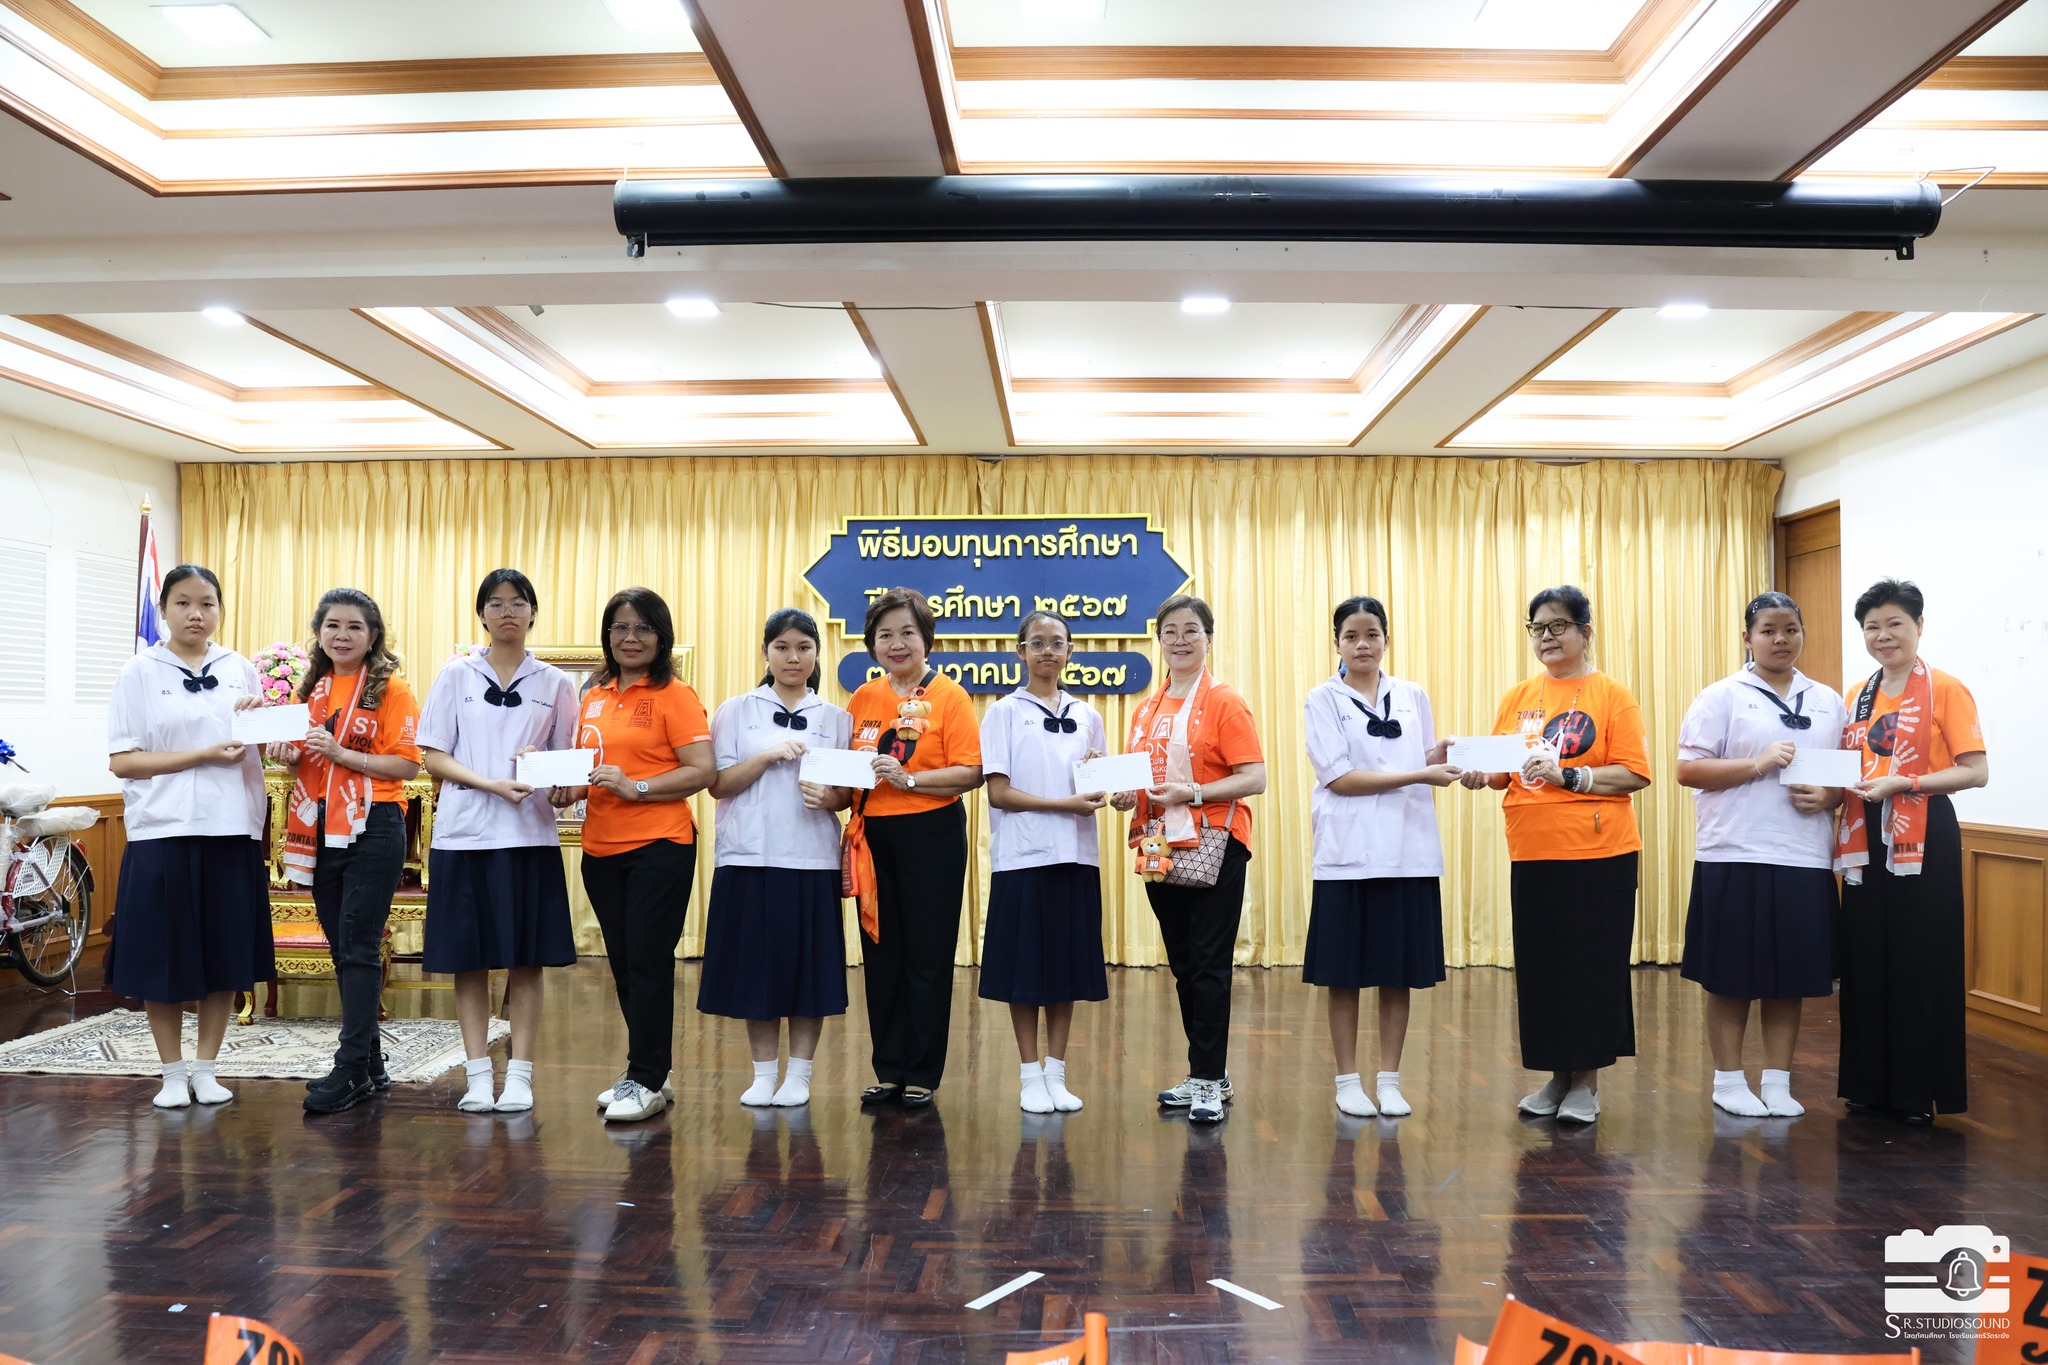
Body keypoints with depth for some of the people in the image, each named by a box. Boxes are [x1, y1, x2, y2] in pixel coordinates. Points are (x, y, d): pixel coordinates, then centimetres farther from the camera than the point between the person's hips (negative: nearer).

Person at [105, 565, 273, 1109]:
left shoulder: (241, 670, 10)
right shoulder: (140, 672, 0)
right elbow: (121, 760, -6)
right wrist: (204, 756, -15)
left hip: (232, 830, 3)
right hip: (163, 830, -3)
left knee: (225, 955, 7)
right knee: (163, 957, 3)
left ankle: (205, 1069, 20)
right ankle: (173, 1073, 18)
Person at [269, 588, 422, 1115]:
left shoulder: (390, 689, -5)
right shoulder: (312, 690, 13)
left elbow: (408, 764, -12)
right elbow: (307, 762, 23)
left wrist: (341, 754, -20)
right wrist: (289, 753, 1)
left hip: (373, 828, -7)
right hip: (322, 830, 7)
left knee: (359, 948, -7)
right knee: (342, 947, 11)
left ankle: (352, 1069, -2)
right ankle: (370, 1063, 20)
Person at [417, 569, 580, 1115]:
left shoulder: (555, 683, 8)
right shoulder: (456, 676, 7)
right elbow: (433, 756, 2)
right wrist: (492, 784, -13)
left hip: (531, 835, 0)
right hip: (464, 834, 0)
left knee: (527, 960, 1)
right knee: (469, 960, 3)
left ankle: (520, 1076, 8)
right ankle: (477, 1077, 11)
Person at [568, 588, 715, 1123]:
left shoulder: (674, 695, -7)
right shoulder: (594, 697, 13)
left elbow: (702, 771, -13)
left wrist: (636, 787, -21)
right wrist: (568, 789, 3)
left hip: (659, 847, -7)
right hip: (601, 849, 7)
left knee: (648, 963, -3)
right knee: (623, 965, 13)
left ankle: (645, 1081, 9)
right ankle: (648, 1073, 26)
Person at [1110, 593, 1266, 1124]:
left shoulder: (1224, 703, -6)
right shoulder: (1146, 710, 13)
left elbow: (1255, 778, -13)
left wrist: (1192, 793, -21)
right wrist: (1124, 796, -1)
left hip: (1214, 848, -6)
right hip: (1161, 851, 7)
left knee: (1209, 965, -4)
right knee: (1183, 966, 12)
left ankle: (1208, 1082, 4)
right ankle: (1209, 1074, 24)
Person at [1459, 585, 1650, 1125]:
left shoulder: (1611, 695, -3)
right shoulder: (1517, 698, 10)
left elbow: (1636, 774, -10)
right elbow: (1500, 768, 14)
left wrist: (1566, 775, -19)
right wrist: (1481, 772, -7)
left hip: (1598, 854, -4)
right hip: (1532, 855, 4)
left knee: (1593, 964, 3)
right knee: (1539, 965, 8)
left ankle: (1587, 1080, 17)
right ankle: (1558, 1074, 23)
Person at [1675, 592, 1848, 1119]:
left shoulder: (1828, 702, 13)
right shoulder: (1722, 697, -1)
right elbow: (1688, 770, -7)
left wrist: (1828, 797, -5)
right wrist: (1758, 764, -17)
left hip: (1805, 858, 4)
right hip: (1735, 857, -4)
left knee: (1790, 977, 9)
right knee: (1731, 977, 3)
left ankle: (1777, 1082, 21)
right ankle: (1729, 1081, 16)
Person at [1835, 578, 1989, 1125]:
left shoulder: (1944, 690, -5)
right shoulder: (1857, 697, 12)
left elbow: (1976, 771, -11)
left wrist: (1903, 783, -19)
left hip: (1923, 840, -5)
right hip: (1866, 839, 5)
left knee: (1920, 966, -1)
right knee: (1866, 961, 8)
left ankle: (1920, 1091, 11)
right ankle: (1871, 1082, 18)